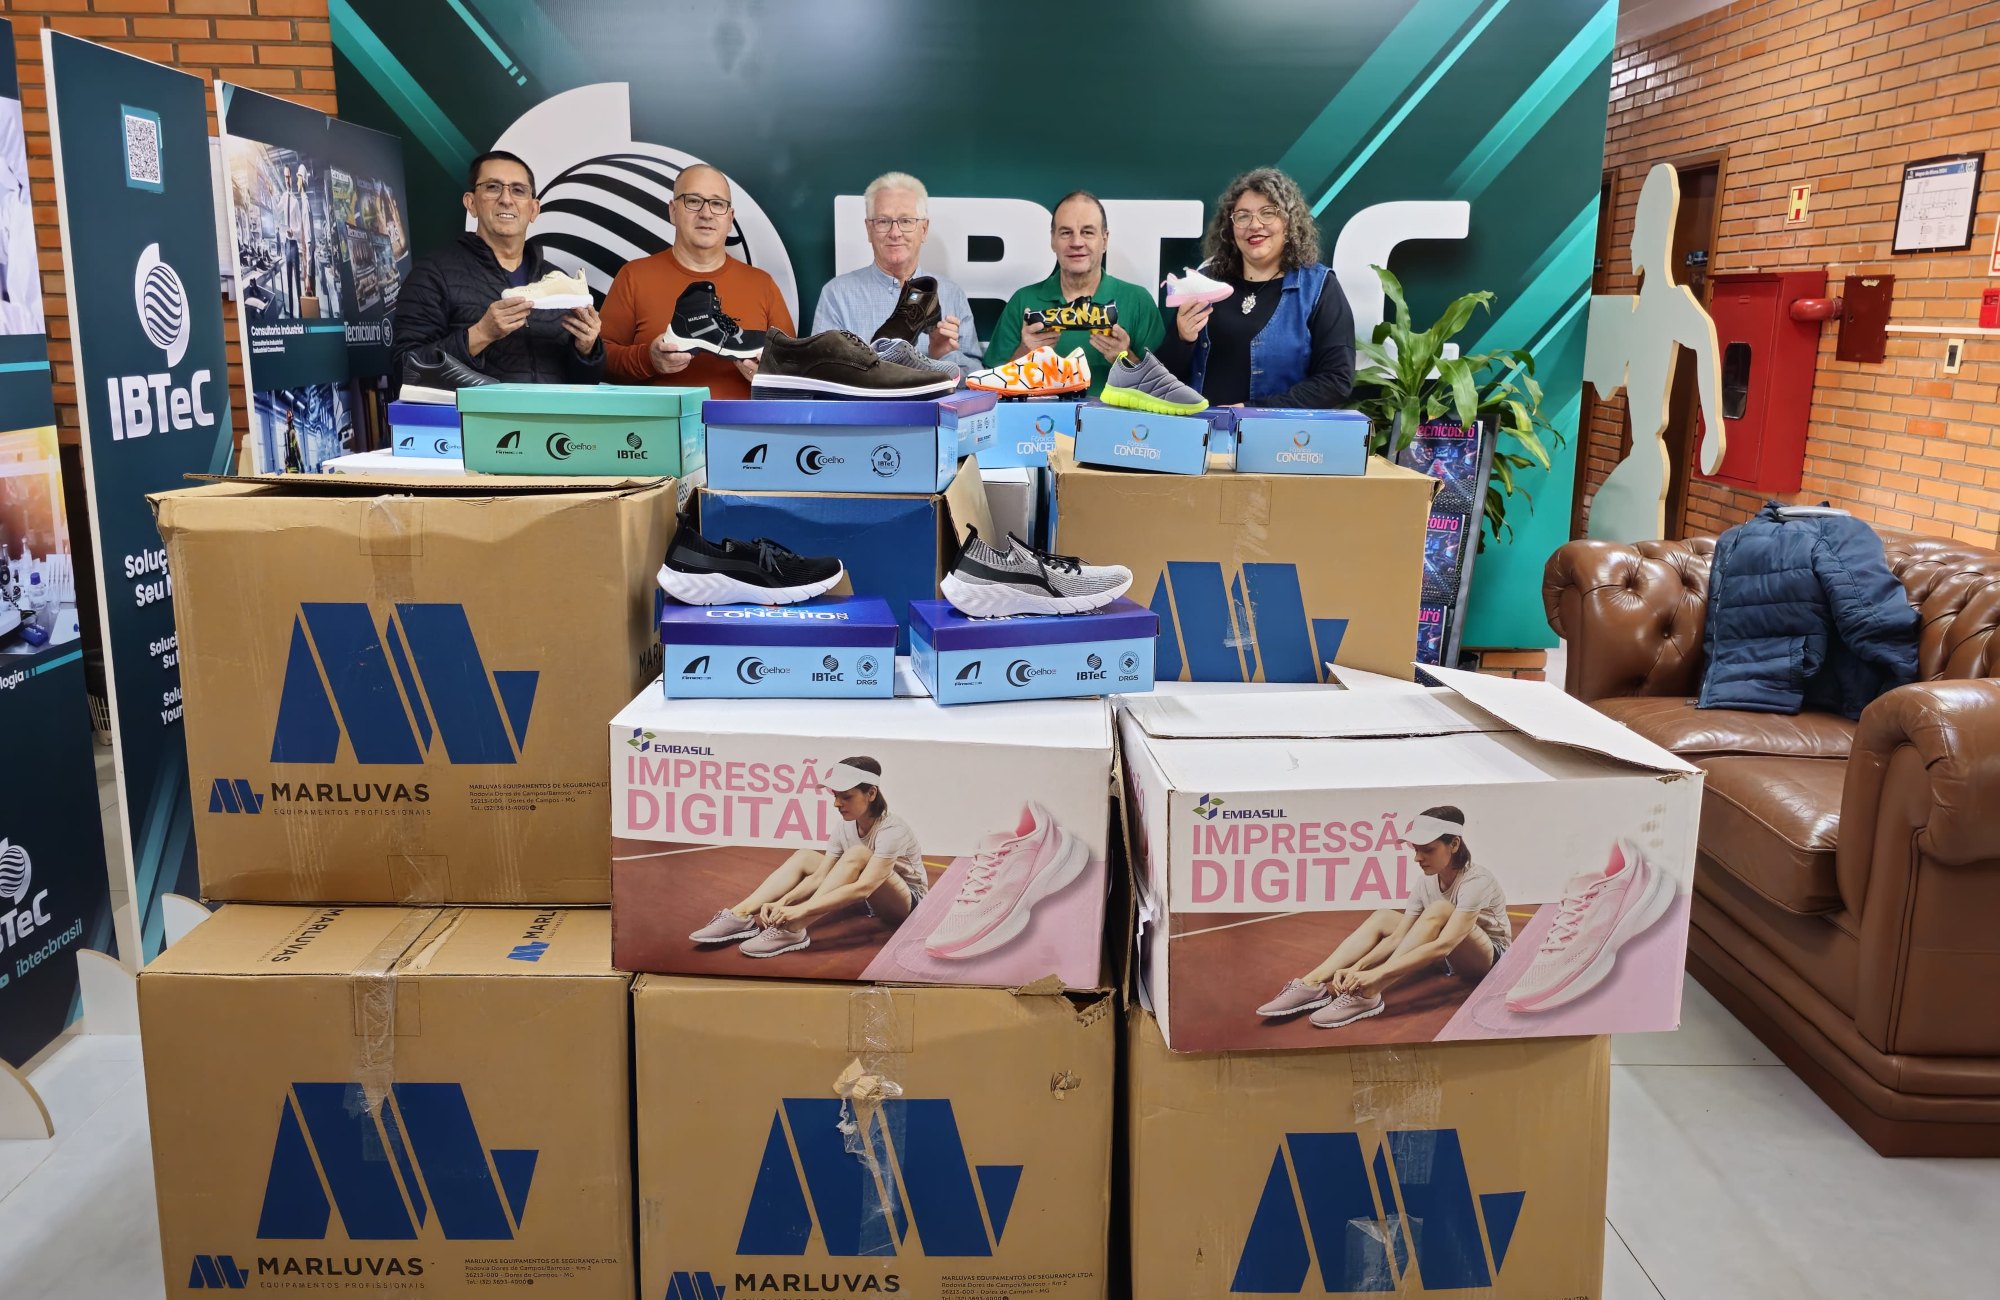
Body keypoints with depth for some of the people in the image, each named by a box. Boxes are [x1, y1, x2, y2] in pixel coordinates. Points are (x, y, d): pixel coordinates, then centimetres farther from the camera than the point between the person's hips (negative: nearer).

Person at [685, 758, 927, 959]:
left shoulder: (893, 831, -29)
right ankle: (740, 915, -23)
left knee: (858, 854, -34)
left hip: (906, 903, -7)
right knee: (804, 857, -9)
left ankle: (793, 929, -38)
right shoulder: (845, 827, -6)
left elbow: (863, 887, -40)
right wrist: (782, 902, -29)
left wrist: (801, 909, -45)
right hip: (867, 899, 7)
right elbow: (819, 876, -10)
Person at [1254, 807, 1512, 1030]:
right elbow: (1397, 938, -12)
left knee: (1439, 910, -34)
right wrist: (1358, 967, -30)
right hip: (1450, 956, 7)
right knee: (1382, 918, -11)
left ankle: (1368, 994, -39)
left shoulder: (1476, 882, -29)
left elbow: (1443, 945, -40)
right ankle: (1312, 984, -27)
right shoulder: (1426, 882, -7)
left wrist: (1377, 974, -47)